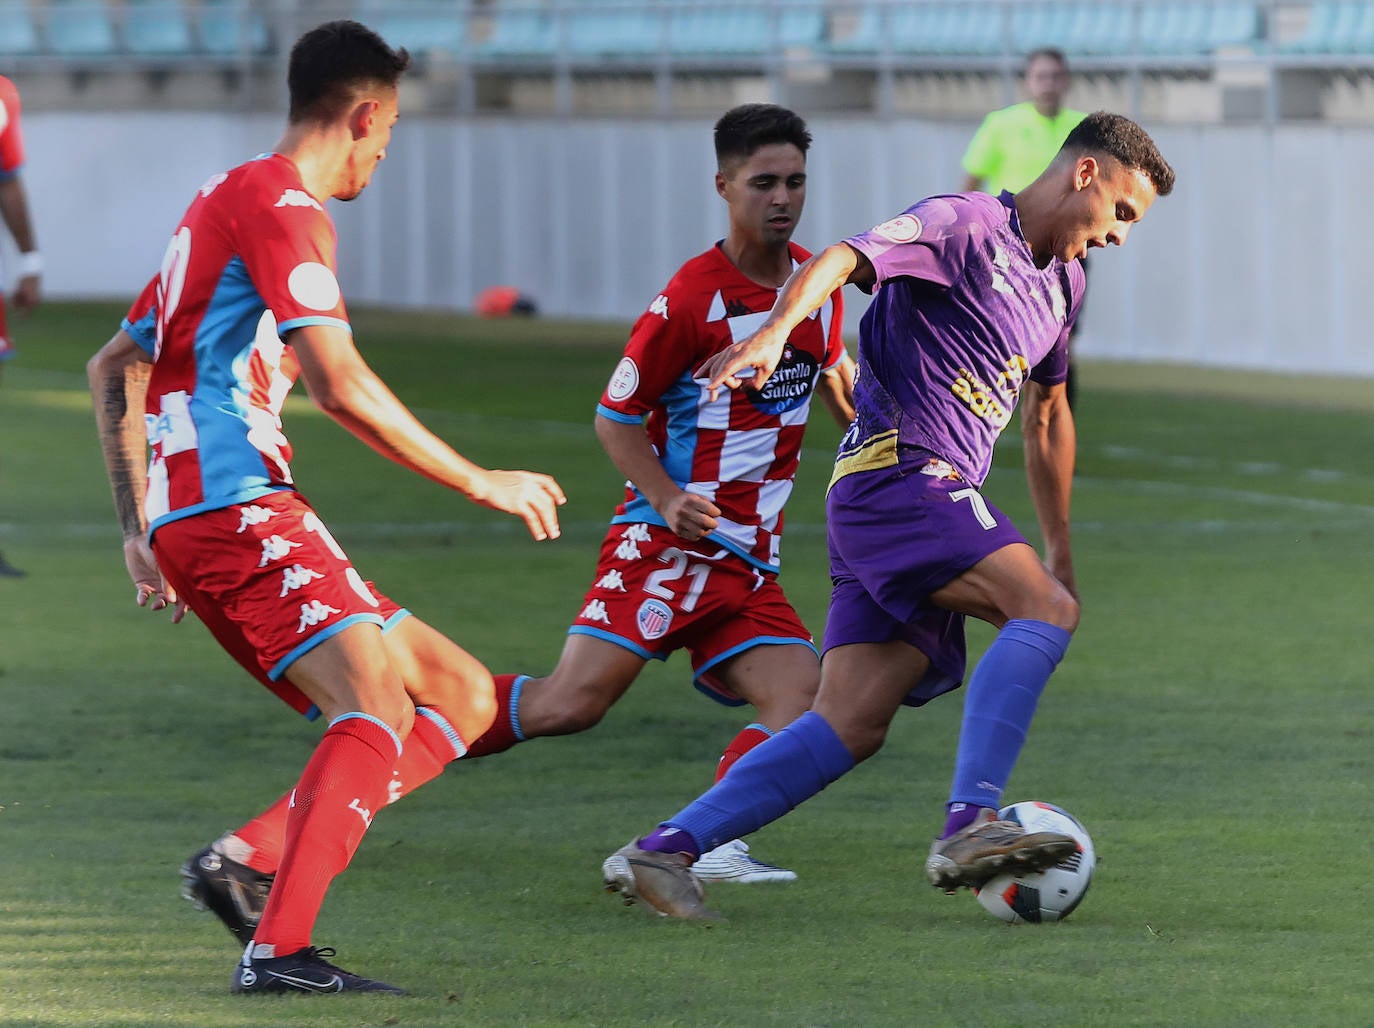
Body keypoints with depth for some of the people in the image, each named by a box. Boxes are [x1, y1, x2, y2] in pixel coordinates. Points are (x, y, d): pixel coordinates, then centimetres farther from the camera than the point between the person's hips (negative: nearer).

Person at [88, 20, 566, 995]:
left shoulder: (224, 201, 24)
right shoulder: (283, 207, -7)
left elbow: (113, 371, 29)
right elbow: (341, 386, -18)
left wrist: (141, 530, 27)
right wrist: (483, 483, -10)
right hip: (236, 507, -10)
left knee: (461, 695, 8)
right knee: (378, 708, -26)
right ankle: (278, 947, -38)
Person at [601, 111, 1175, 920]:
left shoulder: (1063, 281, 24)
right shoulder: (966, 224, -4)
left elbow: (1047, 415, 37)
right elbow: (842, 260, -20)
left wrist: (1061, 553, 40)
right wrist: (775, 333, -39)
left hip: (934, 504, 9)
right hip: (898, 469, -9)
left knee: (853, 726, -5)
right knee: (1044, 610, -26)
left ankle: (663, 852, -6)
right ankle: (969, 826, -35)